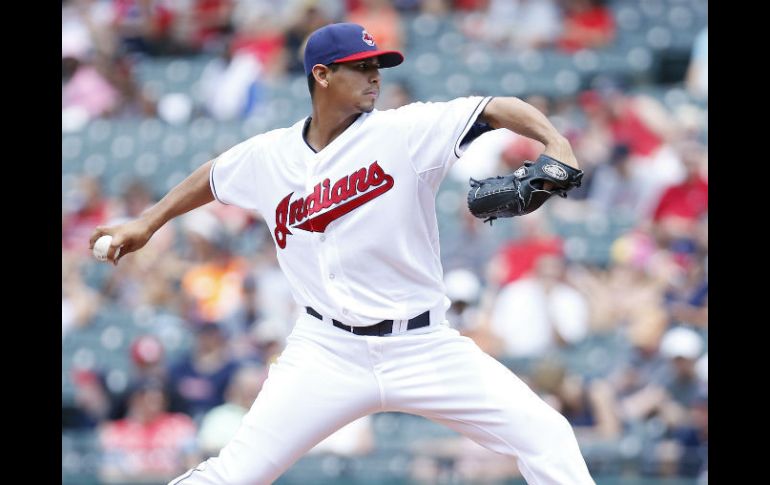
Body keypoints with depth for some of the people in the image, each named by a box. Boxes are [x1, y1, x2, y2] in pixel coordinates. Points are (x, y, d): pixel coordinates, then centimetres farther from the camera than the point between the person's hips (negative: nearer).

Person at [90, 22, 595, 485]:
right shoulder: (267, 157, 1)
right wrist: (147, 223, 27)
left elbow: (499, 109, -16)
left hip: (422, 346, 0)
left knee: (545, 436, -11)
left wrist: (554, 142, -33)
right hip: (328, 351, 0)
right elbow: (214, 177, 23)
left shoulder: (406, 131, -7)